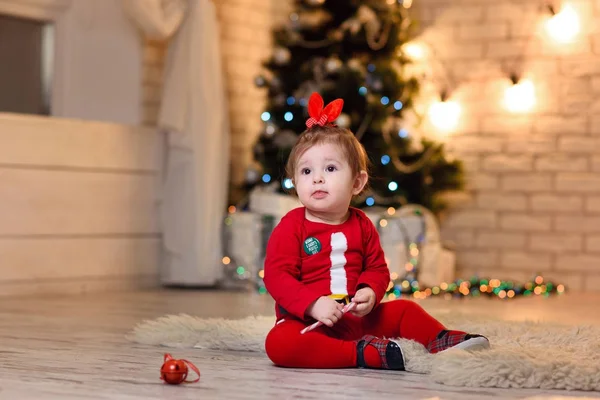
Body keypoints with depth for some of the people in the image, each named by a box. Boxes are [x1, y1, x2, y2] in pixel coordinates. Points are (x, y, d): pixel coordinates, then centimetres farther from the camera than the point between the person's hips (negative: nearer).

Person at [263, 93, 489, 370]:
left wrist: (370, 292, -11)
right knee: (279, 342, -35)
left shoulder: (361, 225, 8)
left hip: (357, 318, 5)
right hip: (307, 322, -5)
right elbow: (276, 275, -14)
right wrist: (313, 304, -28)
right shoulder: (291, 227, -7)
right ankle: (363, 353, -38)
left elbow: (377, 269, 13)